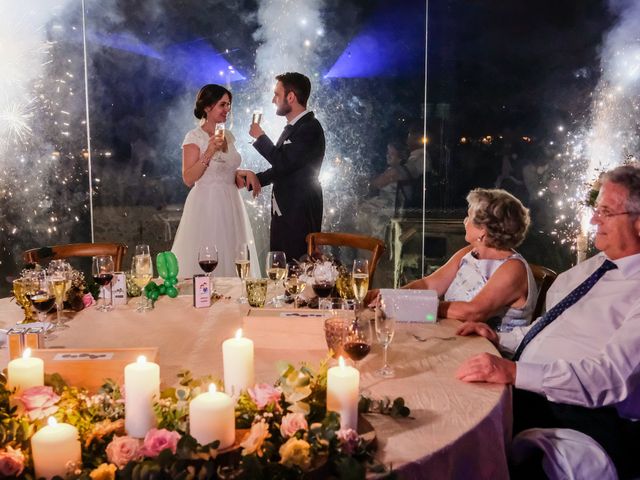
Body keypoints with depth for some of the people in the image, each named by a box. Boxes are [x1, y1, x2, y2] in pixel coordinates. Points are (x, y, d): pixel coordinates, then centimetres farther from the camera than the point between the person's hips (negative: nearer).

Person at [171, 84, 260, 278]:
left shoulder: (228, 136, 12)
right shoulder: (194, 137, -7)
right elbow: (188, 179, -13)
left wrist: (246, 173, 4)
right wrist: (209, 152, -22)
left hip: (230, 206, 7)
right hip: (206, 206, -6)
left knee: (231, 258, 8)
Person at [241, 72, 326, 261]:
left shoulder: (310, 128, -14)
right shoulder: (292, 128, 16)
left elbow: (284, 163, -22)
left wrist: (260, 137, -9)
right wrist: (251, 179, 16)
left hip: (299, 215, -9)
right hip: (283, 212, 9)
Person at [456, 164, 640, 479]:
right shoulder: (591, 266, 14)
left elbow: (611, 377, -24)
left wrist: (515, 372, -33)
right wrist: (500, 339, 8)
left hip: (579, 413, -8)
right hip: (523, 388, 8)